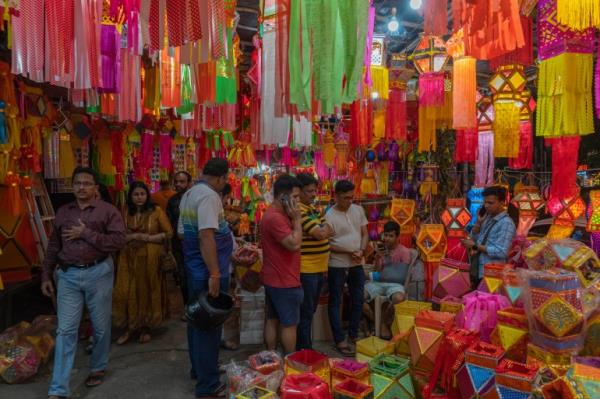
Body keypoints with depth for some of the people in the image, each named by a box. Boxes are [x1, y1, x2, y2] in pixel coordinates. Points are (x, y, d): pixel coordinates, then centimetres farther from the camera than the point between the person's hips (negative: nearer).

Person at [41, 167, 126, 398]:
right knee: (65, 330, 2)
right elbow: (53, 247, 14)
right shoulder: (63, 212, 10)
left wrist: (87, 234, -17)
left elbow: (118, 241, -15)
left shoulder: (108, 211, -4)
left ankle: (98, 368, 34)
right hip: (68, 275, 3)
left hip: (98, 273, -3)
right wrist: (46, 276, 11)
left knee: (101, 327, 11)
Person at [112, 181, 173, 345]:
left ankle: (145, 328, 23)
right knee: (128, 293, -1)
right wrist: (133, 236, -11)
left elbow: (169, 233, -5)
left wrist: (148, 238, -14)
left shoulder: (156, 211, -4)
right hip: (129, 258, 2)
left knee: (148, 292, 7)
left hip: (150, 258, -2)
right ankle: (130, 327, 17)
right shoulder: (125, 212, 6)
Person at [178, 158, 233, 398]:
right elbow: (206, 236, -28)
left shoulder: (189, 194, 11)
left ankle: (198, 368, 37)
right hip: (207, 272, -10)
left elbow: (182, 232, 18)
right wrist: (214, 274, -27)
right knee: (209, 324, 1)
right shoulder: (209, 195, -19)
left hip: (195, 269, 10)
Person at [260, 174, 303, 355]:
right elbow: (295, 244, -27)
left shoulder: (276, 214, 11)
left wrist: (293, 219, 3)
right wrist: (297, 219, -18)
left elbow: (289, 242, 13)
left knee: (273, 320, 16)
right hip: (284, 281, -10)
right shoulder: (275, 218, -23)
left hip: (273, 279, 10)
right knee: (289, 324, 3)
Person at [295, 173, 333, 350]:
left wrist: (321, 230, -3)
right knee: (305, 312, 2)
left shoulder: (313, 209, 14)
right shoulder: (299, 211, -17)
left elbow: (328, 231, 16)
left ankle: (304, 348, 31)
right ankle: (304, 350, 15)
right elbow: (321, 234, -21)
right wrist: (323, 229, -2)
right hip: (306, 270, -9)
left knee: (311, 311, 18)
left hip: (319, 268, 10)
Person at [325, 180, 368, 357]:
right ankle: (340, 340, 17)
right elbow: (326, 244, -13)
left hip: (357, 264, 6)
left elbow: (365, 234, 6)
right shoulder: (329, 216, -15)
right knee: (335, 302, 5)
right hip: (337, 265, -5)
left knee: (358, 300, 15)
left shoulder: (358, 210, 2)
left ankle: (354, 334, 33)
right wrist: (349, 252, -18)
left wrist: (361, 251, -13)